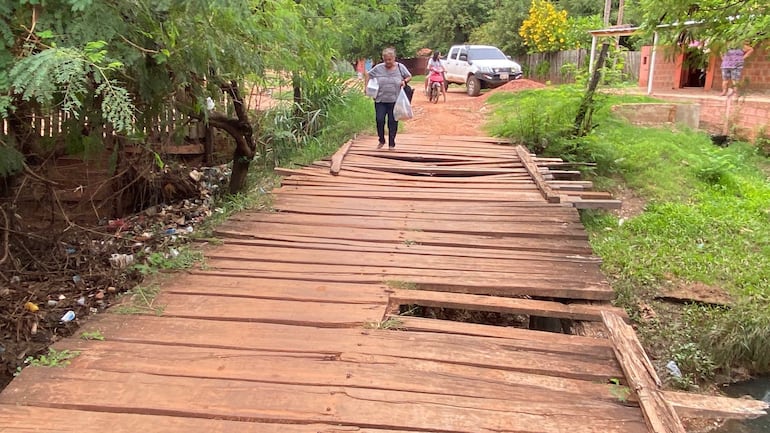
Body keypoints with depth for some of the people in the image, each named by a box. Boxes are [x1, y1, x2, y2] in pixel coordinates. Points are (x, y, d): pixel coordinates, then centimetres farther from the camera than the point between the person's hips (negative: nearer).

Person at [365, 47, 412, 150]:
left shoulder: (400, 67, 0)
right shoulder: (378, 68, -1)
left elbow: (409, 76, 11)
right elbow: (368, 74, 13)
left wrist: (404, 81, -9)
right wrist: (366, 86, 2)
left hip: (394, 100, 0)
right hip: (380, 100, 0)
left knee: (393, 122, 5)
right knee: (379, 120, -5)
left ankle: (391, 144, 18)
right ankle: (381, 140, 19)